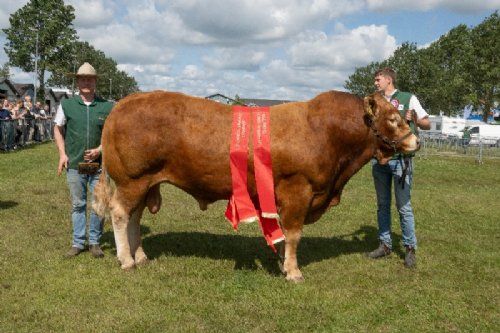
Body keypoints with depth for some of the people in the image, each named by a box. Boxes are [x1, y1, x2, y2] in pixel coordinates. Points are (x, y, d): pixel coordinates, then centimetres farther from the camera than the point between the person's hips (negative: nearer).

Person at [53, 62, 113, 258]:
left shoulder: (107, 107, -1)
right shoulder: (67, 105, 2)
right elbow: (58, 129, 12)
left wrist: (100, 150, -10)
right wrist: (62, 154, 0)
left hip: (99, 164, 0)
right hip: (74, 163, 1)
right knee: (77, 204, 9)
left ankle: (95, 242, 20)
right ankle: (77, 243, 20)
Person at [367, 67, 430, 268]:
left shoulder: (408, 99, 1)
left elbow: (427, 125, 2)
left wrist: (414, 119, -17)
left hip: (401, 159, -5)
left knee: (403, 206, -1)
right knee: (382, 205, 11)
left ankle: (410, 249, 11)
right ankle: (385, 245, 22)